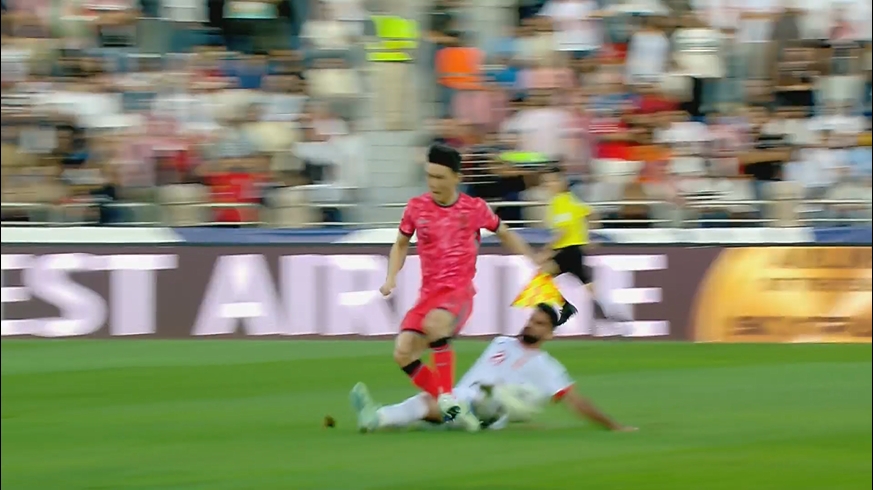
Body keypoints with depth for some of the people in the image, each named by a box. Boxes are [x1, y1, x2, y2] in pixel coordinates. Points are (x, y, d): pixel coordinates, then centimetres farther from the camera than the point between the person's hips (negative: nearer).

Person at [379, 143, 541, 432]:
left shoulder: (475, 208, -2)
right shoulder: (417, 207, 3)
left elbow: (505, 235, 16)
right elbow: (401, 244, 19)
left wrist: (534, 262, 13)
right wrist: (391, 277, 4)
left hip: (459, 292, -4)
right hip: (428, 294, 4)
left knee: (434, 324, -36)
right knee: (403, 353, -15)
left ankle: (448, 399, -27)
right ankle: (446, 405, -1)